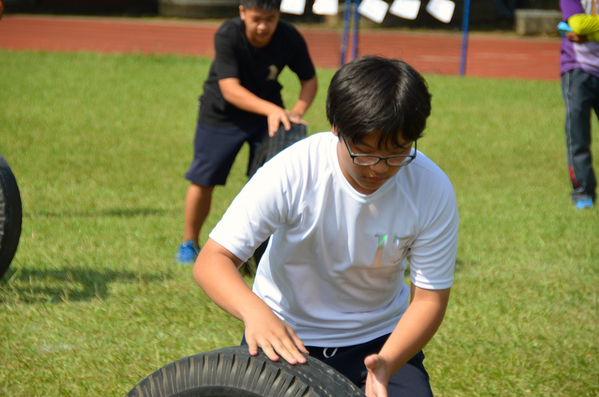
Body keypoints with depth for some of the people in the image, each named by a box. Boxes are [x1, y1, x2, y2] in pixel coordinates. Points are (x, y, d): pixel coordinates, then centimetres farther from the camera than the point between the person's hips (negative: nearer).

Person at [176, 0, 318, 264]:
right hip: (221, 112, -2)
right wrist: (271, 109, -49)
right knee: (203, 180, 0)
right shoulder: (227, 36, -29)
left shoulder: (290, 39, -20)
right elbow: (230, 89, -36)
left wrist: (298, 110, -25)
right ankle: (190, 243, 21)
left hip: (268, 111, 2)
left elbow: (310, 80, -5)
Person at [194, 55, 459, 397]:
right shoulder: (290, 172, -23)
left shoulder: (433, 191, -18)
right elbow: (213, 260, -24)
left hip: (379, 341, 1)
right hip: (284, 335, -1)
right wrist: (255, 311, -44)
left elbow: (429, 298, -12)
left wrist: (386, 365, -30)